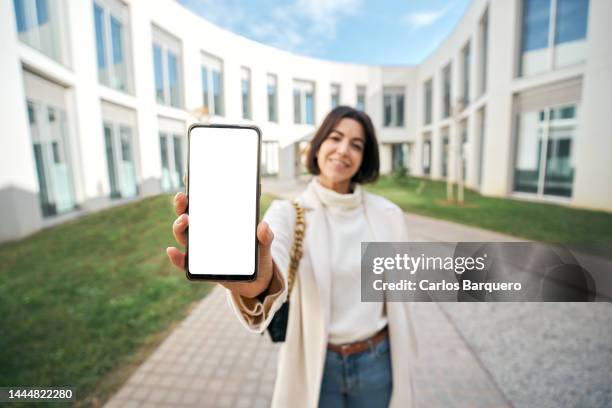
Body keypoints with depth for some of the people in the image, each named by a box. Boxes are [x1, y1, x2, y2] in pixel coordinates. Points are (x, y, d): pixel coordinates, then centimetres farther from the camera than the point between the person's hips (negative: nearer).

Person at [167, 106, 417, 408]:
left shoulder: (387, 214, -8)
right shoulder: (290, 213, -15)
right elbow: (274, 267, -35)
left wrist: (401, 365, 10)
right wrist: (257, 283, -58)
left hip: (375, 363, 2)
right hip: (315, 365, -1)